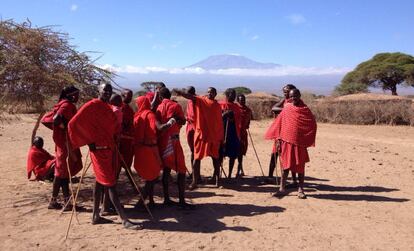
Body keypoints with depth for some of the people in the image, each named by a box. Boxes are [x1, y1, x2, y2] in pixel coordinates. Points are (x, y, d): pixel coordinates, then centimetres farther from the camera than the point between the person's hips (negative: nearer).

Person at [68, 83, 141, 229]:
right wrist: (90, 142, -14)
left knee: (101, 181, 14)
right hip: (99, 149, -9)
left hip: (109, 147, 9)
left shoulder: (107, 107, 14)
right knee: (111, 184, -8)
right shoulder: (92, 105, -11)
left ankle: (96, 216, 25)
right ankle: (125, 220, -6)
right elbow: (75, 123, -16)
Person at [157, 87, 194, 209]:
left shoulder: (159, 108, 8)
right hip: (172, 141, -6)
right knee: (181, 170, -1)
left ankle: (166, 199, 18)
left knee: (166, 169, 13)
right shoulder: (175, 105, -5)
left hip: (161, 141, 6)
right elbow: (183, 121, 0)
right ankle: (182, 201, -2)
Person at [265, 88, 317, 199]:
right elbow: (278, 124, 7)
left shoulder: (305, 110, 0)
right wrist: (279, 139, 4)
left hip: (300, 143, -1)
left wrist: (308, 141, -1)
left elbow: (312, 125, 2)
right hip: (287, 141, 1)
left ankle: (300, 189, 16)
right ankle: (282, 188, 13)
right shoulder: (286, 109, 4)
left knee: (300, 166, 6)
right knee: (285, 165, 6)